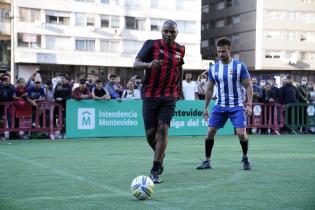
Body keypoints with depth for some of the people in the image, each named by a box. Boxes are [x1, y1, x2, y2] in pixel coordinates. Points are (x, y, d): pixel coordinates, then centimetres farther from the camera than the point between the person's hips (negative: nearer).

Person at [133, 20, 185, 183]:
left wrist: (178, 91, 23)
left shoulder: (180, 50, 6)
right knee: (150, 132, 0)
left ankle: (155, 171, -10)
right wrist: (149, 64, -36)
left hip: (169, 97, 1)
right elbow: (135, 63, -16)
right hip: (150, 95, -1)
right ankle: (160, 155, 32)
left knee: (163, 128, -14)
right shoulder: (151, 45, -6)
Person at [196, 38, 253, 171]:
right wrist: (205, 108, 11)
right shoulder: (213, 68, 5)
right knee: (210, 131, -5)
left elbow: (248, 86, -4)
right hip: (220, 106, 3)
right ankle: (207, 161, 9)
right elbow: (209, 89, 12)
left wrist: (249, 104, -14)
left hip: (237, 106, -3)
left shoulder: (240, 66, -6)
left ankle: (245, 158, 13)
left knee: (241, 133, -13)